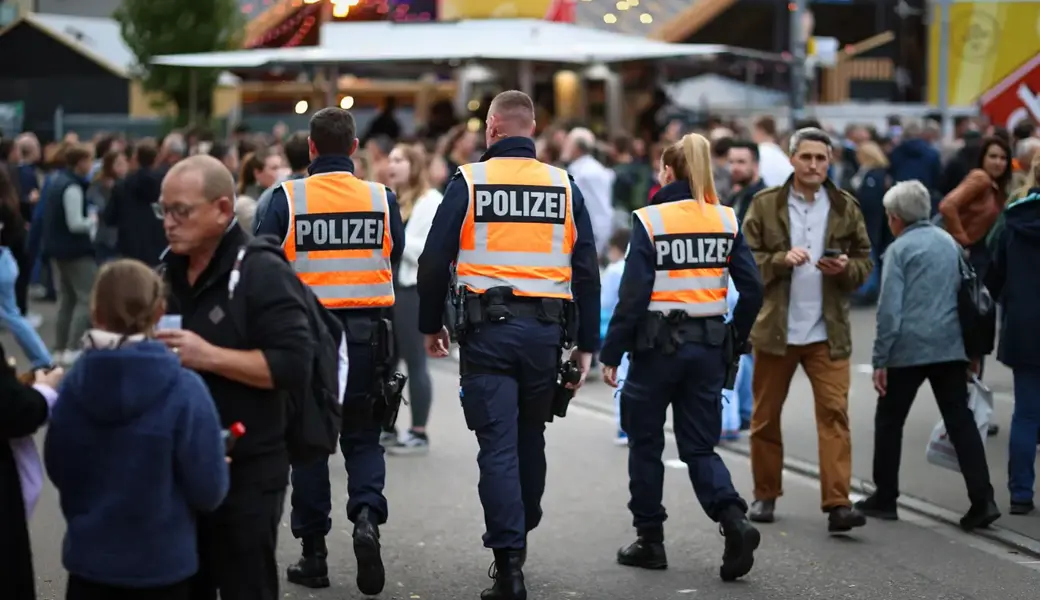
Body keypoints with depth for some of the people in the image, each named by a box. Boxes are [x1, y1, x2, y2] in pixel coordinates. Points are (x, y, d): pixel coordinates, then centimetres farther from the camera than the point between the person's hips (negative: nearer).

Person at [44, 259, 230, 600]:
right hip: (161, 567, -3)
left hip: (88, 562, 3)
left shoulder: (72, 387, -9)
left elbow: (58, 472, 4)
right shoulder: (184, 391, -19)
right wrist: (219, 467, 7)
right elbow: (208, 492, -14)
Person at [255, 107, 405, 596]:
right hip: (367, 330, 1)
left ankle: (313, 554, 14)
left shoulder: (288, 198, -8)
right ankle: (367, 514, -13)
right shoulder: (381, 198, -3)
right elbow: (395, 257, 9)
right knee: (362, 436, 14)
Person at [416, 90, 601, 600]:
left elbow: (435, 261, -3)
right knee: (530, 439, 18)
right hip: (545, 330, 3)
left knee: (498, 446, -3)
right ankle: (517, 540, 32)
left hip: (487, 329, -3)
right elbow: (586, 270, 6)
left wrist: (430, 324, 10)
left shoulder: (469, 181, -1)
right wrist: (586, 343, 12)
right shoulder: (564, 186, 6)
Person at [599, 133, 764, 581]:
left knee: (645, 444, 13)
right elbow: (752, 290, 0)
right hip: (708, 346, 4)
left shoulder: (650, 220, -9)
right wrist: (733, 344, 12)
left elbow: (633, 294, -13)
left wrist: (611, 354, -7)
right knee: (700, 447, 10)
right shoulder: (726, 221, 3)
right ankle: (734, 521, -14)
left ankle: (649, 540, 19)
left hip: (658, 342, -4)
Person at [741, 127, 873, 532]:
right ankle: (765, 495, 25)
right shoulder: (765, 204, 0)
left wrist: (845, 268, -14)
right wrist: (781, 260, -19)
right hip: (774, 328, 0)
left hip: (828, 331, 0)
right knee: (765, 416, 9)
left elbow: (865, 263, 8)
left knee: (834, 413, -9)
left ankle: (838, 503, -11)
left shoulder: (846, 207, 5)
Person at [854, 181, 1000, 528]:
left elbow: (889, 309, -10)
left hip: (908, 349, -5)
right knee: (961, 421, 4)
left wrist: (880, 360, -7)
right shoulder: (949, 242, 13)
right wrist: (970, 348, 22)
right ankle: (982, 499, -6)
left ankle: (885, 498, 16)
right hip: (950, 347, 5)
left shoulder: (899, 249, -5)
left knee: (889, 421, 10)